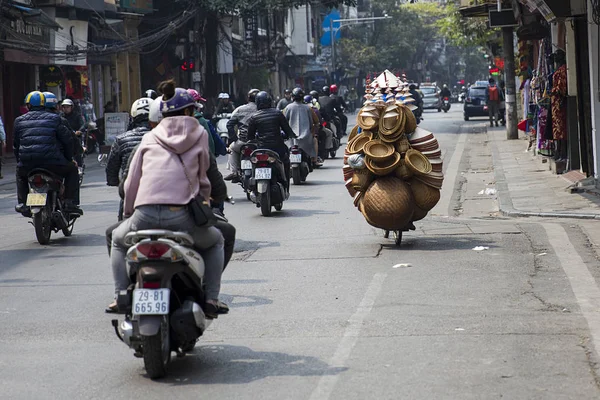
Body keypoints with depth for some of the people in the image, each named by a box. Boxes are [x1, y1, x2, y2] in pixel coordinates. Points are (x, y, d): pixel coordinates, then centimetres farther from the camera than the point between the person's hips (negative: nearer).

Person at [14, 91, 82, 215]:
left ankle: (22, 203, 24)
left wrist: (20, 161, 32)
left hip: (27, 165, 2)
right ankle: (70, 202, 9)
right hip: (52, 163, -2)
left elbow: (16, 145, 17)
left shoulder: (19, 121, 13)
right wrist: (69, 158, 23)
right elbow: (67, 139, 9)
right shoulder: (54, 118, 8)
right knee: (72, 169, 23)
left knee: (20, 173, 37)